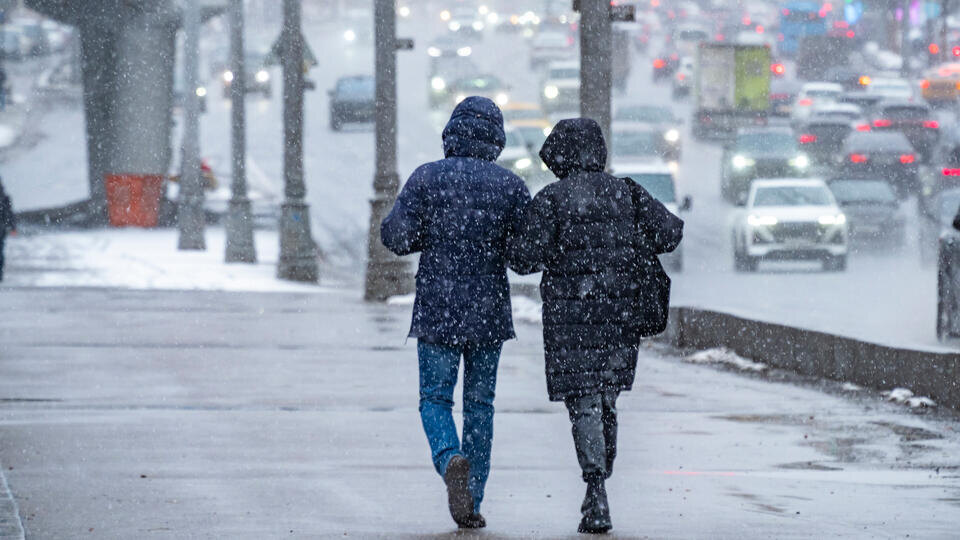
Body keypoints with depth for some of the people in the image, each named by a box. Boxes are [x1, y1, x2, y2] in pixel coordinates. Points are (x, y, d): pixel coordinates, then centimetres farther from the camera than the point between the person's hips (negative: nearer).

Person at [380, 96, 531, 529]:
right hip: (489, 313, 1)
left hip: (437, 310, -1)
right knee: (479, 404, 11)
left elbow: (396, 237, -7)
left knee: (435, 399, 8)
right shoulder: (510, 185, -3)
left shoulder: (427, 178, -5)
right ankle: (471, 503, 10)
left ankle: (451, 459, -23)